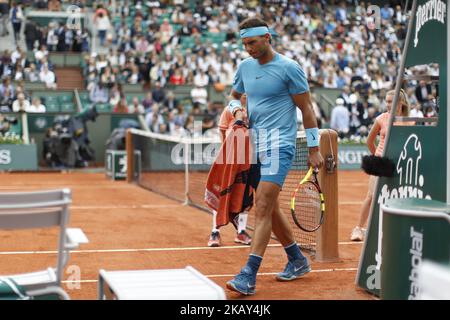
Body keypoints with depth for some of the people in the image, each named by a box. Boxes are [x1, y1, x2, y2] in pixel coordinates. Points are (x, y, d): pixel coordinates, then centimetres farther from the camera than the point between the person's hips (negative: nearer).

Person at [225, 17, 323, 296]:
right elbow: (234, 96, 26)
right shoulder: (245, 66, 12)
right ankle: (298, 261, 31)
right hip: (255, 144, 8)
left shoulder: (289, 68, -6)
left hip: (279, 145, -7)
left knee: (263, 207, -16)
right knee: (270, 208, 14)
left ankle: (249, 276, -19)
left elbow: (307, 109, -4)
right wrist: (237, 110, 2)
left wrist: (314, 149, -5)